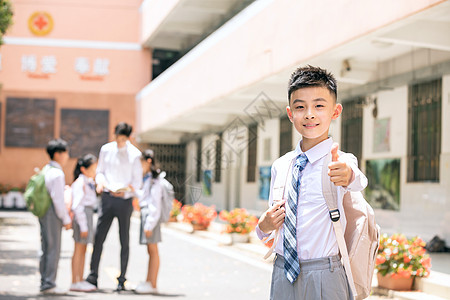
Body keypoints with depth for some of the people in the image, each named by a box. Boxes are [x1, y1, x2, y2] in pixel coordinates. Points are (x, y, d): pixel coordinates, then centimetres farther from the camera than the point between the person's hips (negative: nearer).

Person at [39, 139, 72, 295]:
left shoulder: (46, 171, 13)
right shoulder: (58, 174, -15)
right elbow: (58, 199, -18)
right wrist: (66, 219, -11)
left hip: (44, 214, 9)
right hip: (52, 215, -9)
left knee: (46, 249, 13)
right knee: (53, 249, -4)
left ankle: (45, 283, 18)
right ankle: (49, 284, -2)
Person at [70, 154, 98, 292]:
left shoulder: (89, 182, 16)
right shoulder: (79, 183, -14)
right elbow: (77, 206, -18)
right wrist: (83, 226, -19)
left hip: (88, 214, 9)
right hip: (81, 215, -9)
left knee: (83, 250, 12)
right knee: (79, 249, -6)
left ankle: (81, 280, 17)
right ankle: (75, 282, -2)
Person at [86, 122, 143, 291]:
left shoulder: (134, 154, -4)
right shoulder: (106, 150, 5)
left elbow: (137, 181, -1)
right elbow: (100, 171, 15)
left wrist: (127, 190, -19)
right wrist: (100, 181, -7)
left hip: (124, 200, -2)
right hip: (107, 197, 2)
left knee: (124, 240, 3)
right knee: (99, 236, -1)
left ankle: (122, 280, 10)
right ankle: (93, 276, 7)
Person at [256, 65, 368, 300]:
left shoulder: (342, 161, -9)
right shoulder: (280, 166, 6)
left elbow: (358, 181, -32)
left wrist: (347, 175, -53)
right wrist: (264, 226, -4)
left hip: (324, 280, -4)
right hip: (282, 275, 4)